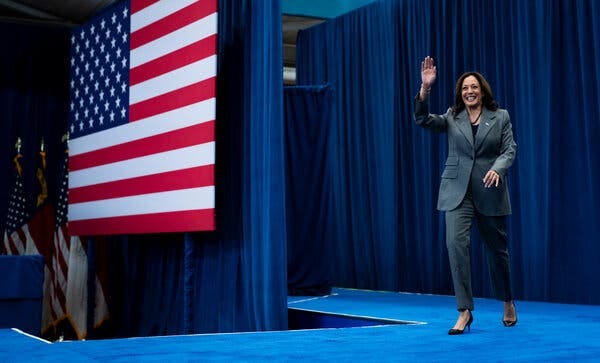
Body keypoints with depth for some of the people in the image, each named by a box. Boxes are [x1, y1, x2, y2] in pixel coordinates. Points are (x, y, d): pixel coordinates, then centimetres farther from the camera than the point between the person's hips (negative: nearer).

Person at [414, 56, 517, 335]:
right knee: (456, 243, -15)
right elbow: (422, 120, -9)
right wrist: (425, 88, -23)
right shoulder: (451, 118, 6)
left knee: (496, 248, 11)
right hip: (457, 191, 0)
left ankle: (508, 303, 35)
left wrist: (497, 168, -23)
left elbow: (510, 150, -2)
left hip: (490, 192, 0)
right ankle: (465, 311, -10)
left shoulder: (500, 117, 4)